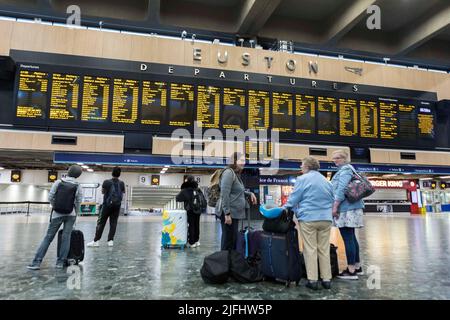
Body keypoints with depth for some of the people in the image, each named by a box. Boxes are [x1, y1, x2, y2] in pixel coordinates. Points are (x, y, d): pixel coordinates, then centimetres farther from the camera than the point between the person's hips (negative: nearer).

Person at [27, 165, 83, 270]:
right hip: (70, 215, 0)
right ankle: (61, 262, 6)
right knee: (66, 237, 4)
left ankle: (37, 262, 6)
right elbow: (78, 203, -1)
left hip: (57, 214, 0)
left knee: (48, 237, 6)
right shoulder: (78, 186, -3)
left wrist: (55, 206, 15)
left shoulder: (58, 182, -3)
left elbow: (50, 197, -2)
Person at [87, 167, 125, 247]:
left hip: (107, 205, -2)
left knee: (101, 223, 4)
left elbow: (103, 192, 5)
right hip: (117, 205, 2)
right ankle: (110, 240, 6)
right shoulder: (121, 183, -2)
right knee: (113, 223, 7)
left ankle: (96, 241, 5)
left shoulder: (107, 182, -9)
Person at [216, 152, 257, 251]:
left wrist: (250, 194, 14)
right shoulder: (229, 172, -13)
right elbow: (224, 194, -20)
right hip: (229, 212, -10)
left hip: (235, 212, 10)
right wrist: (227, 213, -23)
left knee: (234, 239, 15)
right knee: (228, 239, -4)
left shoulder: (236, 174, 17)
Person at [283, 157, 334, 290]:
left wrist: (284, 209, 9)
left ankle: (312, 280, 3)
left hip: (308, 219, -5)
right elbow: (332, 199, 19)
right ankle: (326, 279, 14)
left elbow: (293, 199, -5)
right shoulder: (326, 181, 13)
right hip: (326, 219, 5)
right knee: (324, 250, 11)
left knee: (310, 250, 2)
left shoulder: (302, 179, -5)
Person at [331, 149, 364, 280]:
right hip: (351, 207, 11)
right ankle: (357, 267, 25)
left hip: (346, 208, -11)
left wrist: (335, 206, -19)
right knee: (351, 238, 16)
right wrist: (337, 206, 24)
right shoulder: (348, 169, 21)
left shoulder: (345, 169, -10)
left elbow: (341, 189, -20)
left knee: (348, 239, -7)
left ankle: (351, 271, -2)